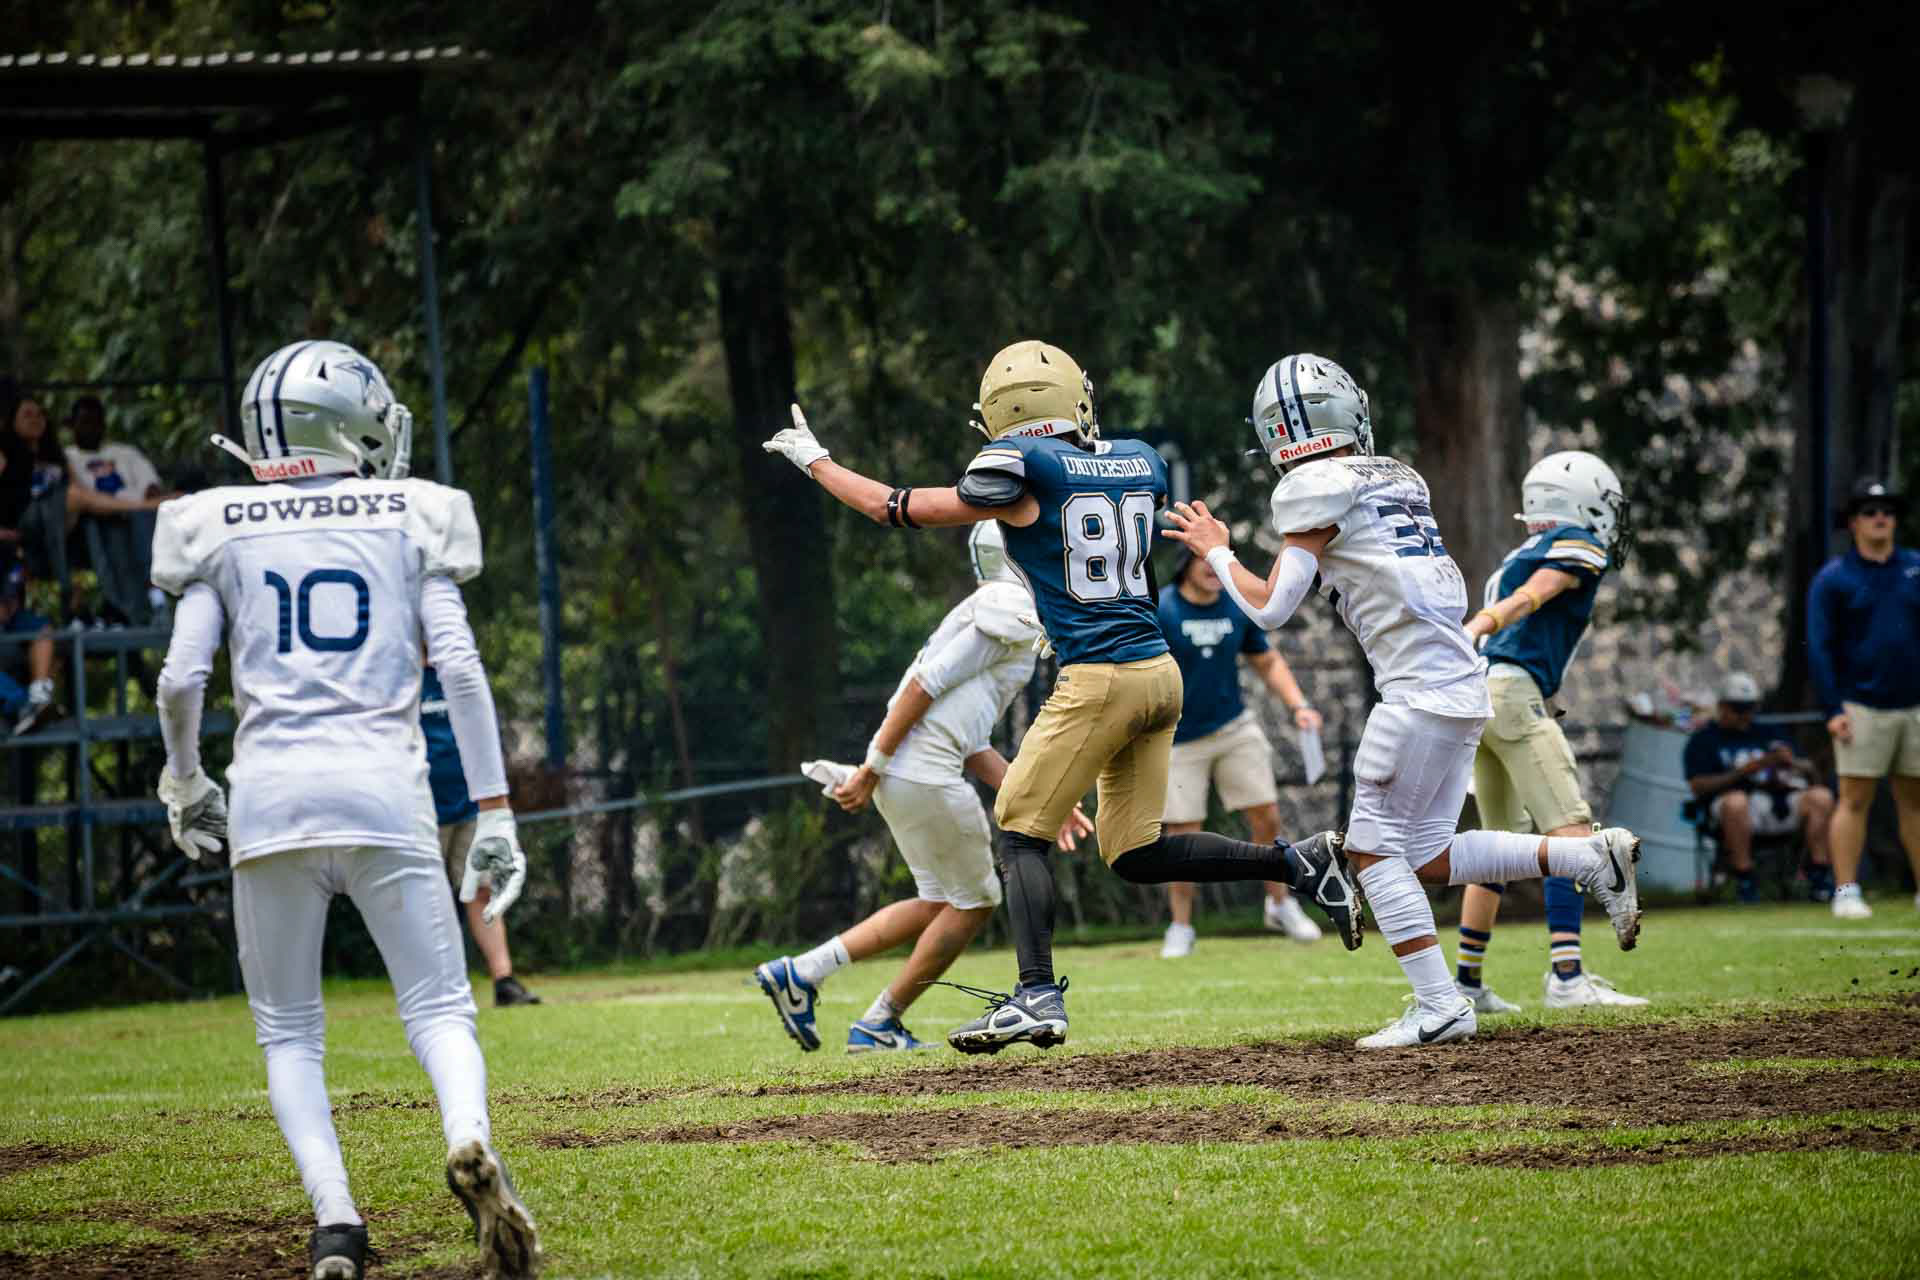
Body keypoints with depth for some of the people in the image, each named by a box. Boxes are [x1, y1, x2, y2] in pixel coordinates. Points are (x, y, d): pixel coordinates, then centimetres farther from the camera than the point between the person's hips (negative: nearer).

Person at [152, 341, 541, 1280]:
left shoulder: (221, 532, 8)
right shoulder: (411, 520, 8)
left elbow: (181, 679, 2)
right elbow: (459, 665, 1)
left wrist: (185, 784, 20)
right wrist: (493, 810, 3)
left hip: (270, 789, 0)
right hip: (384, 789, 0)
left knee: (289, 1031, 12)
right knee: (438, 1008, 5)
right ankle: (469, 1138, -27)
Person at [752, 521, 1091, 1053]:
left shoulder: (984, 612, 25)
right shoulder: (1012, 611, -7)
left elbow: (972, 751, 24)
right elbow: (925, 686, -16)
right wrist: (873, 767, -18)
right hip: (923, 773, -10)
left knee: (939, 904, 17)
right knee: (974, 903, 5)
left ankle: (800, 972, 11)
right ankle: (879, 1024, 9)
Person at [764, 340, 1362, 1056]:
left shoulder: (1020, 469, -7)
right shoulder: (1141, 463, 12)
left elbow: (897, 509, 0)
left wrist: (814, 461, 15)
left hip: (1098, 678, -7)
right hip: (1160, 674, 7)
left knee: (1021, 834, 1)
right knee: (1136, 854, 14)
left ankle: (1038, 998, -11)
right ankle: (1300, 863, 4)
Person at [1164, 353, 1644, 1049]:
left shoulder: (1316, 489, -5)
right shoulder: (1400, 478, 19)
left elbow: (1270, 606, -5)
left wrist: (1217, 552, 12)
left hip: (1420, 688, -8)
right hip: (1463, 680, 8)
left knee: (1375, 848, -2)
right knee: (1430, 857, 14)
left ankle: (1440, 1006, -8)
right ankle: (1590, 857, 7)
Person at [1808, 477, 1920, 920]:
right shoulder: (1833, 579, 1)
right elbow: (1820, 647, -2)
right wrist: (1833, 709, -10)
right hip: (1862, 708, -3)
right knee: (1854, 800, -6)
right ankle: (1845, 891, -5)